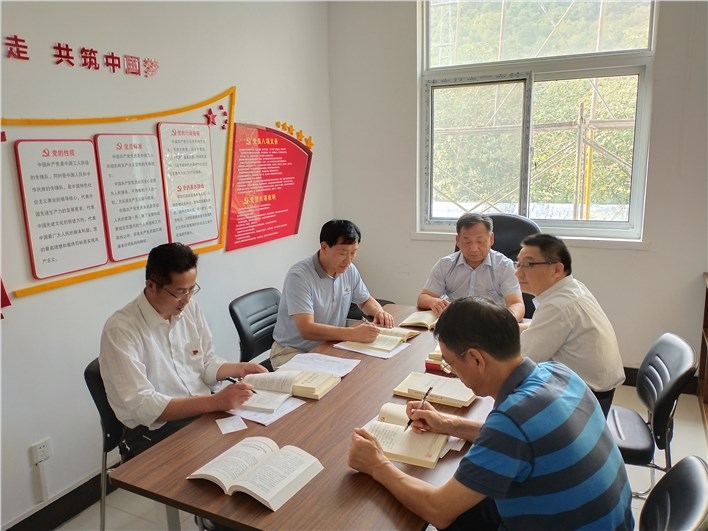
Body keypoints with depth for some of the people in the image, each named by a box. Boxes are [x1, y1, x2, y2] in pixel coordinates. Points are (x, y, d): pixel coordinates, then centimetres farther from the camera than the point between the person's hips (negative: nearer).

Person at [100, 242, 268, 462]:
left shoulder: (190, 309, 2)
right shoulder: (121, 329, -17)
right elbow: (143, 406, -22)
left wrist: (241, 368, -4)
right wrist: (215, 401, -30)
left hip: (205, 410, 6)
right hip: (154, 430, -6)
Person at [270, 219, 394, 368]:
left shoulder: (349, 270, 0)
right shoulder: (299, 276, -21)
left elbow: (366, 300, 18)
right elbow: (307, 329, -30)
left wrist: (379, 312, -5)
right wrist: (353, 333, -40)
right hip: (293, 352, -7)